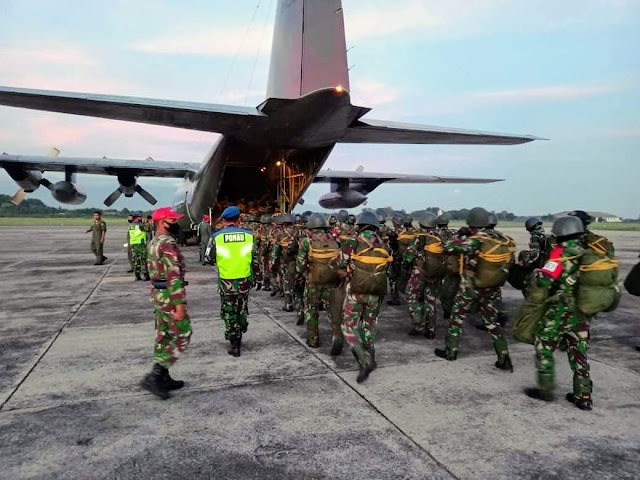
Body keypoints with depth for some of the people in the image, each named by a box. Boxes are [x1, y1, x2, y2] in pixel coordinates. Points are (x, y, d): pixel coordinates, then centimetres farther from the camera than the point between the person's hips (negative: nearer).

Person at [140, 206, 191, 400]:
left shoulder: (153, 243, 13)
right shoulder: (168, 244, -19)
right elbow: (174, 277, -25)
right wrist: (180, 305, -27)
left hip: (158, 295, 10)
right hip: (170, 297, -10)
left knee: (163, 336, 15)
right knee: (181, 337, -2)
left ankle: (162, 378, 22)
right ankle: (154, 376, -3)